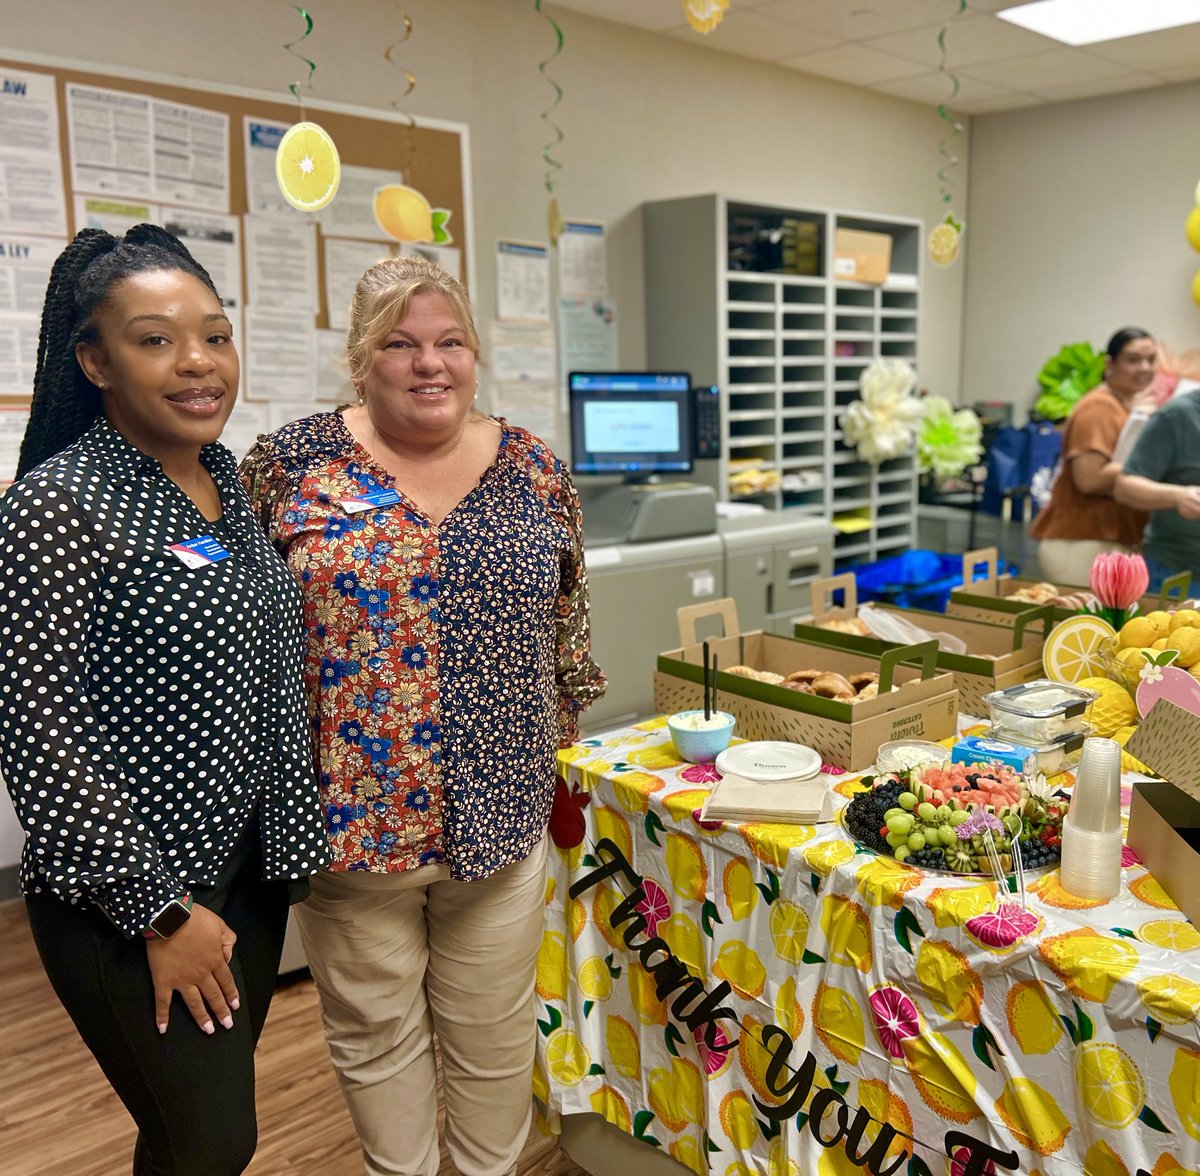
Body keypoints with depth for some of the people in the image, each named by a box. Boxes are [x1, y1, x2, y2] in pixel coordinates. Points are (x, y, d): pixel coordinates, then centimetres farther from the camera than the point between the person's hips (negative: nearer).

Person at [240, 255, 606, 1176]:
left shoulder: (536, 472, 2)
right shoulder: (294, 463, -5)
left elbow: (567, 627, 10)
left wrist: (566, 746, 13)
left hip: (500, 814, 2)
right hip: (346, 813, -1)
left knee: (495, 1031, 17)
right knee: (375, 1032, 17)